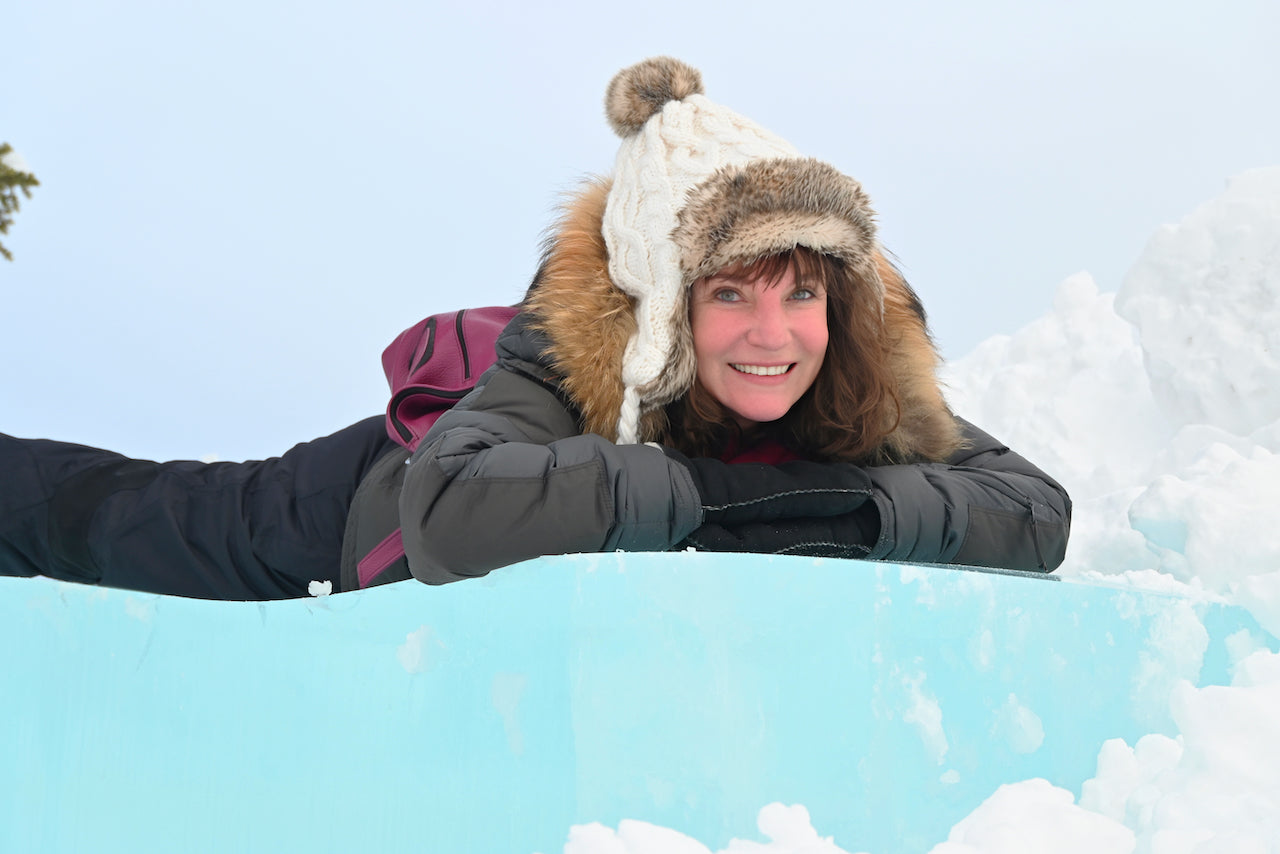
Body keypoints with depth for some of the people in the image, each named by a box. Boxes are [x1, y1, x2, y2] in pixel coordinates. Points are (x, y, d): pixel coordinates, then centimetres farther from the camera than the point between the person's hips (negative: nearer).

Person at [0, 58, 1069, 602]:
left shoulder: (870, 382, -29)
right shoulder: (573, 352, -42)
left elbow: (1039, 514, -30)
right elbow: (451, 517, -58)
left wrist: (867, 504, -47)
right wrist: (702, 491, -56)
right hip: (385, 502, -4)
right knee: (121, 517, 15)